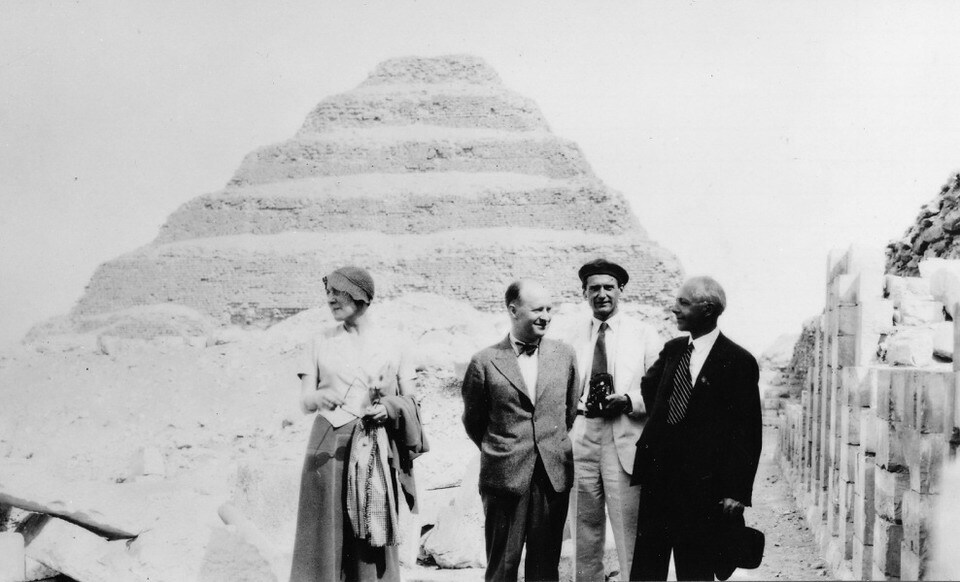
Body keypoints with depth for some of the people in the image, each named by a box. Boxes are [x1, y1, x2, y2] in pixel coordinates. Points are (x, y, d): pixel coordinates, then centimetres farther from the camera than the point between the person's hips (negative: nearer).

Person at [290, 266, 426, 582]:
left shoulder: (390, 347, 7)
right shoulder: (321, 343, 9)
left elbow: (410, 401, 10)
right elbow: (304, 401, 2)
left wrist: (389, 407, -10)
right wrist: (320, 397, -20)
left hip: (377, 452, 0)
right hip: (329, 448, 0)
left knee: (374, 540, 0)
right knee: (326, 535, -3)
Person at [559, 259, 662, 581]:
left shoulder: (644, 334, 7)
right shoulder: (570, 337, 14)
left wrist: (628, 401, -13)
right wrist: (574, 405, -6)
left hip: (625, 442, -2)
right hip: (579, 440, 3)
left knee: (630, 533, -7)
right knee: (584, 531, 9)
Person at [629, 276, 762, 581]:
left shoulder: (738, 361, -8)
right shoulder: (672, 350, 10)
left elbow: (748, 433, -9)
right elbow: (649, 386, 28)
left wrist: (737, 492, -12)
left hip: (701, 487, -5)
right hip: (657, 477, 6)